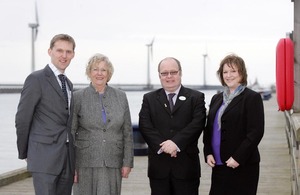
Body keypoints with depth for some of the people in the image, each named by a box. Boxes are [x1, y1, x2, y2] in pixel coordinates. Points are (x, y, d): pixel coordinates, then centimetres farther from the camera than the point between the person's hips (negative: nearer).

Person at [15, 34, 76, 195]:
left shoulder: (68, 84, 18)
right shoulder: (36, 79, -6)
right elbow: (22, 119, -5)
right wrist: (24, 153, 1)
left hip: (67, 159, 7)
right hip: (45, 158, -7)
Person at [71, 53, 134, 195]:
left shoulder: (120, 96, 9)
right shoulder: (78, 97, 2)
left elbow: (127, 132, 9)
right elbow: (70, 133, 1)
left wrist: (127, 162, 3)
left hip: (113, 164, 1)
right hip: (85, 164, -1)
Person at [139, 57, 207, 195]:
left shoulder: (196, 97, 6)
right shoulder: (149, 99, 11)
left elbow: (197, 124, -7)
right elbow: (145, 125, -1)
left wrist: (176, 142, -19)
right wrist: (161, 145, -16)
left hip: (186, 164, -1)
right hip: (158, 166, 1)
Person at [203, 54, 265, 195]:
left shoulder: (252, 98, -4)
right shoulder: (216, 99, 16)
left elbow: (256, 132, -11)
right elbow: (209, 128, 17)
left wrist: (238, 157, -16)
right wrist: (208, 153, 2)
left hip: (243, 166, -5)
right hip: (218, 165, 6)